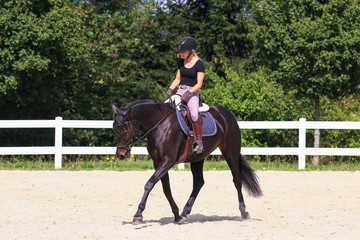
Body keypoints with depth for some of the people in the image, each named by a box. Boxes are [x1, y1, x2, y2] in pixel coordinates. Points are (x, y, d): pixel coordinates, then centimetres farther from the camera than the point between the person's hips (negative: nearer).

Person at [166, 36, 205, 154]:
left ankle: (198, 142, -20)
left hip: (192, 92, -6)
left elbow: (199, 84, -9)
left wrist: (189, 92, -23)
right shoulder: (181, 63, 14)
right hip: (180, 91, 6)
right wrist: (170, 89, 1)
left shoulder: (199, 64, -5)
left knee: (194, 114, -30)